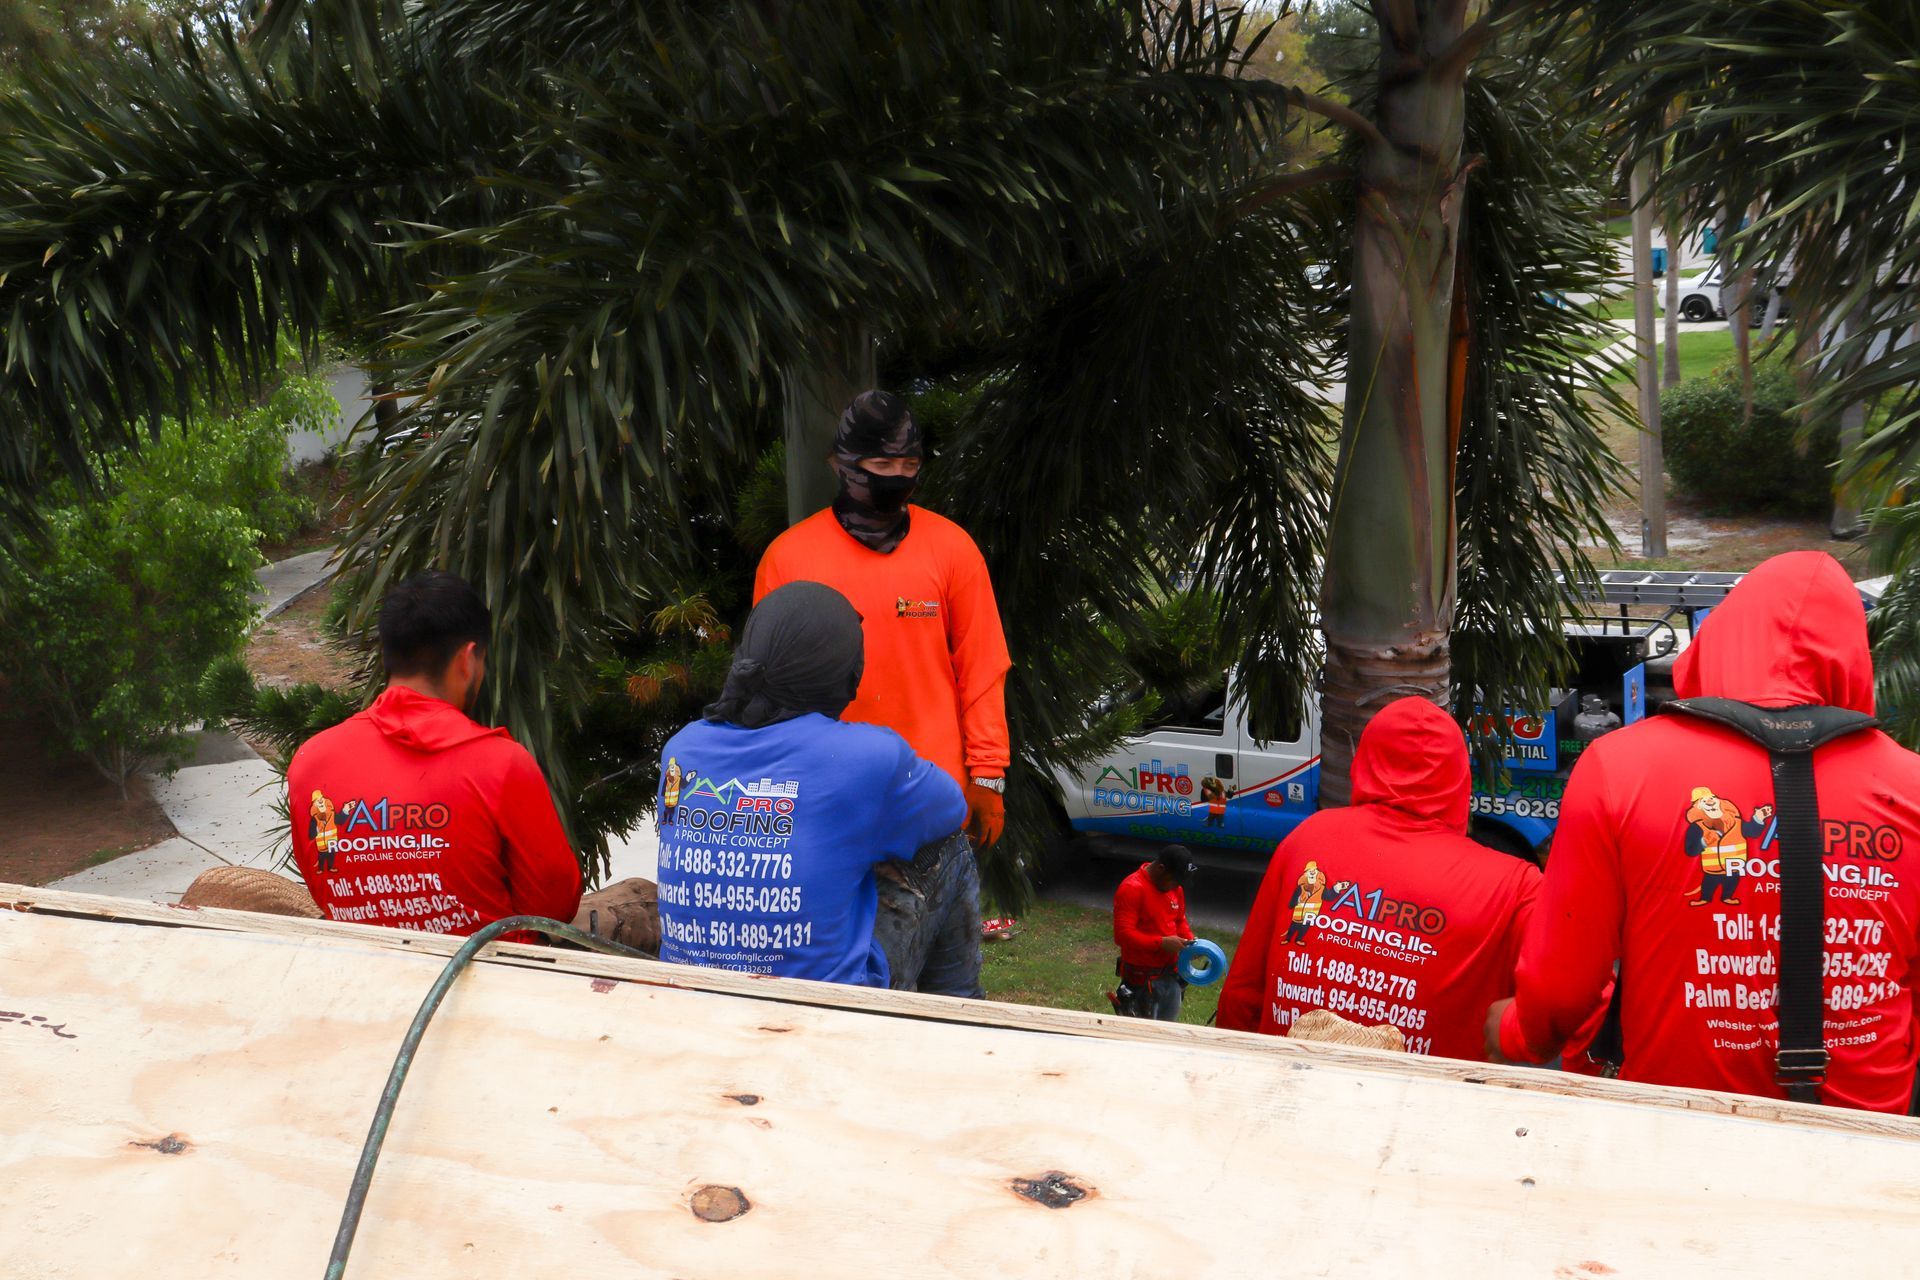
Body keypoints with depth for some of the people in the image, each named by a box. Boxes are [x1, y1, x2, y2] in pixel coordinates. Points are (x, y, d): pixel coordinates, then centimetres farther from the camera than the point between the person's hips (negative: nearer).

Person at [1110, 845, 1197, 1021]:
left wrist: (1189, 940, -1)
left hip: (1171, 975, 7)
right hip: (1142, 978, -7)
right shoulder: (1132, 889, -19)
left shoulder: (1175, 888, 6)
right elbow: (1122, 934, -23)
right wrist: (1162, 943, -25)